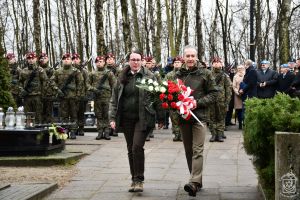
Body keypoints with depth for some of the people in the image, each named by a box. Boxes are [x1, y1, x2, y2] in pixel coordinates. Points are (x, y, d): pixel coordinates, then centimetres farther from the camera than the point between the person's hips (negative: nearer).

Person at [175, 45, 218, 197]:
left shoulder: (205, 74, 0)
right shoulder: (178, 75, 9)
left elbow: (213, 93, 0)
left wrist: (198, 102, -12)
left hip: (199, 116, -4)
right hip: (183, 116, 4)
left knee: (197, 151, -13)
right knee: (188, 151, 11)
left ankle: (194, 183, -21)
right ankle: (197, 181, 22)